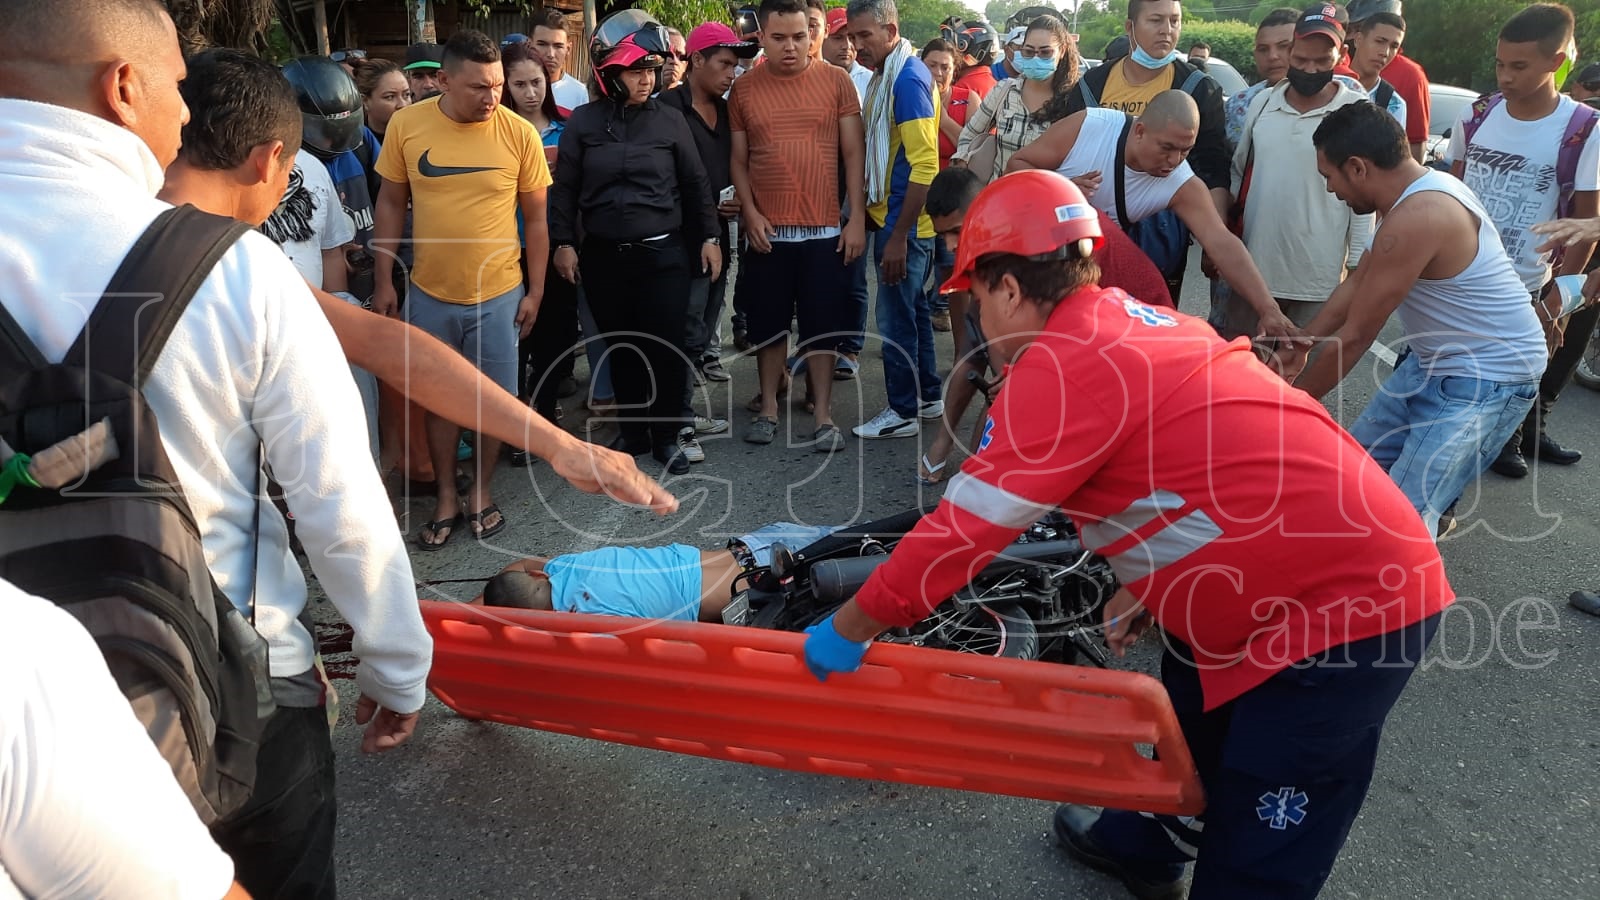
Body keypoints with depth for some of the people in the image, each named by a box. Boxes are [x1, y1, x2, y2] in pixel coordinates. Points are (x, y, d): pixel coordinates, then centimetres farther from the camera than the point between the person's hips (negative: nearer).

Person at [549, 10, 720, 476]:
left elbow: (695, 183, 7)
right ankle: (633, 431, 25)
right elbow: (565, 188, 4)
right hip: (603, 256, 1)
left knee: (665, 347, 0)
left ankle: (667, 435, 16)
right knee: (621, 348, 10)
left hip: (663, 254, -1)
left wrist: (709, 236, 6)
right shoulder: (583, 121, 0)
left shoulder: (669, 120, 1)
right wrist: (563, 242, 0)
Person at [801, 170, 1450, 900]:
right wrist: (1147, 587, 20)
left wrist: (848, 628, -8)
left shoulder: (1064, 362, -20)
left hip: (1347, 606, -10)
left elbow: (966, 525, -18)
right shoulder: (1136, 324, 9)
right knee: (1191, 732, 29)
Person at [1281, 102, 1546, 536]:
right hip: (1437, 362, 10)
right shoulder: (1421, 190, 3)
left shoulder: (1416, 218, -29)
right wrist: (1299, 345, 13)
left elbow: (1353, 338, -24)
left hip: (1488, 379, -10)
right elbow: (1358, 281, 13)